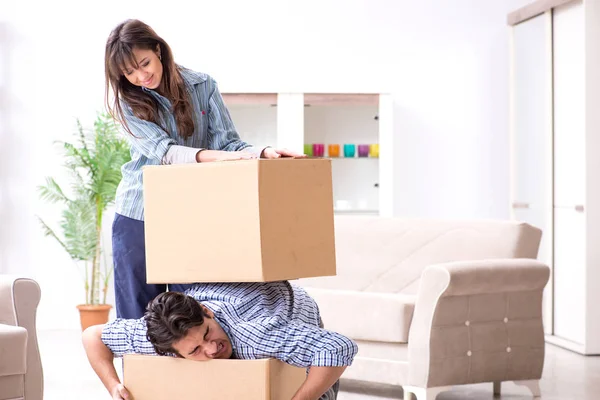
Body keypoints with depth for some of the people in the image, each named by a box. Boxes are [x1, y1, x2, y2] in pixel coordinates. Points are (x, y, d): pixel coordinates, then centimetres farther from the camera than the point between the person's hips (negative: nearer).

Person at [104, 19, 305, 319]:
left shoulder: (202, 86, 0)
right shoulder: (126, 101, -2)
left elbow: (227, 143, -5)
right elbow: (163, 150, -17)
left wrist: (263, 153, -27)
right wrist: (214, 156, -35)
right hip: (138, 217, 0)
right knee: (137, 315, 3)